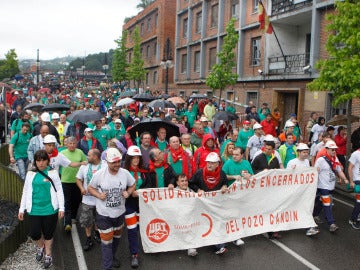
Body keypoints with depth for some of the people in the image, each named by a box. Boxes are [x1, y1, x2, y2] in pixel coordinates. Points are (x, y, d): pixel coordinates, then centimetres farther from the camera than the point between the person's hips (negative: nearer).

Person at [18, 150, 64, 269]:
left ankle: (48, 255, 31)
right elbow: (25, 192, 9)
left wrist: (61, 208, -5)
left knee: (48, 234, 9)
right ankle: (41, 247, 35)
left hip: (50, 209, -2)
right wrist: (21, 209, 8)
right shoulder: (30, 174, 2)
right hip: (34, 210, 2)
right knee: (34, 233, 2)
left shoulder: (53, 173, -4)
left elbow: (59, 191, -2)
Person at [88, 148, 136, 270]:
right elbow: (90, 187, -3)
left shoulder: (125, 173, -11)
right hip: (104, 214, -3)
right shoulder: (99, 174, -17)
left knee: (117, 237, 23)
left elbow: (133, 185, 6)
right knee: (106, 241, 0)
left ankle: (112, 256, 49)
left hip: (120, 212, 4)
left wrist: (128, 193, -13)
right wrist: (99, 195, -21)